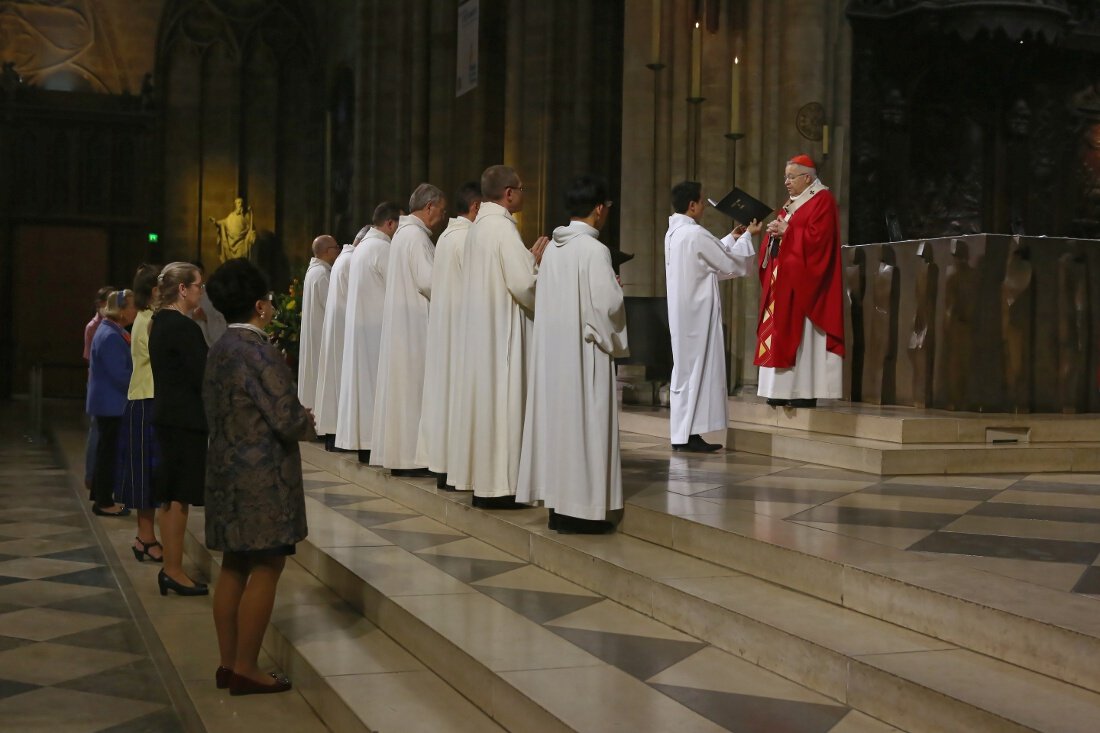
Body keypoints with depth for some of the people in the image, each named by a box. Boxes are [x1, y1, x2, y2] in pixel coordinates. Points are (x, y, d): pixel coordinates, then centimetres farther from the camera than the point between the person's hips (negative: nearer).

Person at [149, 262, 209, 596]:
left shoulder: (161, 323, 12)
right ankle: (174, 571, 3)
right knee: (178, 496, -3)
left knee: (171, 496, 13)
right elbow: (203, 376, -18)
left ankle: (170, 568, 19)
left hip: (167, 415, 9)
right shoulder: (184, 328, -17)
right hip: (186, 419, -9)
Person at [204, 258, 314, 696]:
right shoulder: (258, 353, -17)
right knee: (265, 568, -1)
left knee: (234, 566, 14)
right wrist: (308, 424, 3)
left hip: (226, 471, 9)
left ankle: (228, 663, 19)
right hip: (262, 477, -9)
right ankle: (246, 669, 2)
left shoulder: (219, 351, 9)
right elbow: (288, 420, -21)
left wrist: (297, 420, 14)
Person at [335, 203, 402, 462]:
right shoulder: (382, 248, -14)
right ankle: (375, 441, -8)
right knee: (378, 382, -7)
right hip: (377, 327, -9)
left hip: (358, 323, 9)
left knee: (362, 377, 8)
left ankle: (361, 439, 10)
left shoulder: (361, 247, 15)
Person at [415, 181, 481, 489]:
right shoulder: (467, 237, -14)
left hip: (441, 323, 9)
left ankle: (442, 461, 12)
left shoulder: (445, 236, 14)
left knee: (443, 386, 9)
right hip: (461, 325, -9)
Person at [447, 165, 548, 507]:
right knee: (501, 400, -6)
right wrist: (537, 262, -1)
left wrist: (529, 258, 14)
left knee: (482, 396, 11)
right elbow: (523, 284, -20)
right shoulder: (503, 227, -16)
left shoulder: (477, 227, 12)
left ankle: (479, 475, 15)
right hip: (501, 329, -9)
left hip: (479, 328, 9)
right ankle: (496, 483, -3)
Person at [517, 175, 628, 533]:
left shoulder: (552, 248, 7)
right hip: (584, 353, -7)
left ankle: (558, 505, 14)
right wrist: (617, 289, 4)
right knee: (584, 425, -2)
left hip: (551, 351, 7)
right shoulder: (594, 250, -14)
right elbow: (606, 304, -18)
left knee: (557, 420, 10)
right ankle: (580, 508, 0)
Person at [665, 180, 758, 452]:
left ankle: (682, 433, 12)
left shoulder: (674, 232, 11)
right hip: (697, 312, -9)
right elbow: (733, 264, -8)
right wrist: (747, 235, 5)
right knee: (698, 368, -5)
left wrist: (733, 237, 24)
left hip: (682, 311, 9)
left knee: (685, 368, 11)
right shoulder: (696, 234, -18)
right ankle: (689, 434, -4)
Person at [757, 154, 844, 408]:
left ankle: (805, 392, -10)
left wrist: (786, 231, -14)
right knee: (782, 334, 4)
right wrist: (775, 232, -1)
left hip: (803, 281, -9)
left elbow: (817, 237, -18)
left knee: (801, 333, -11)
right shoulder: (791, 203, 20)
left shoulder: (822, 200, -6)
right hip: (784, 281, 9)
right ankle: (784, 390, 5)